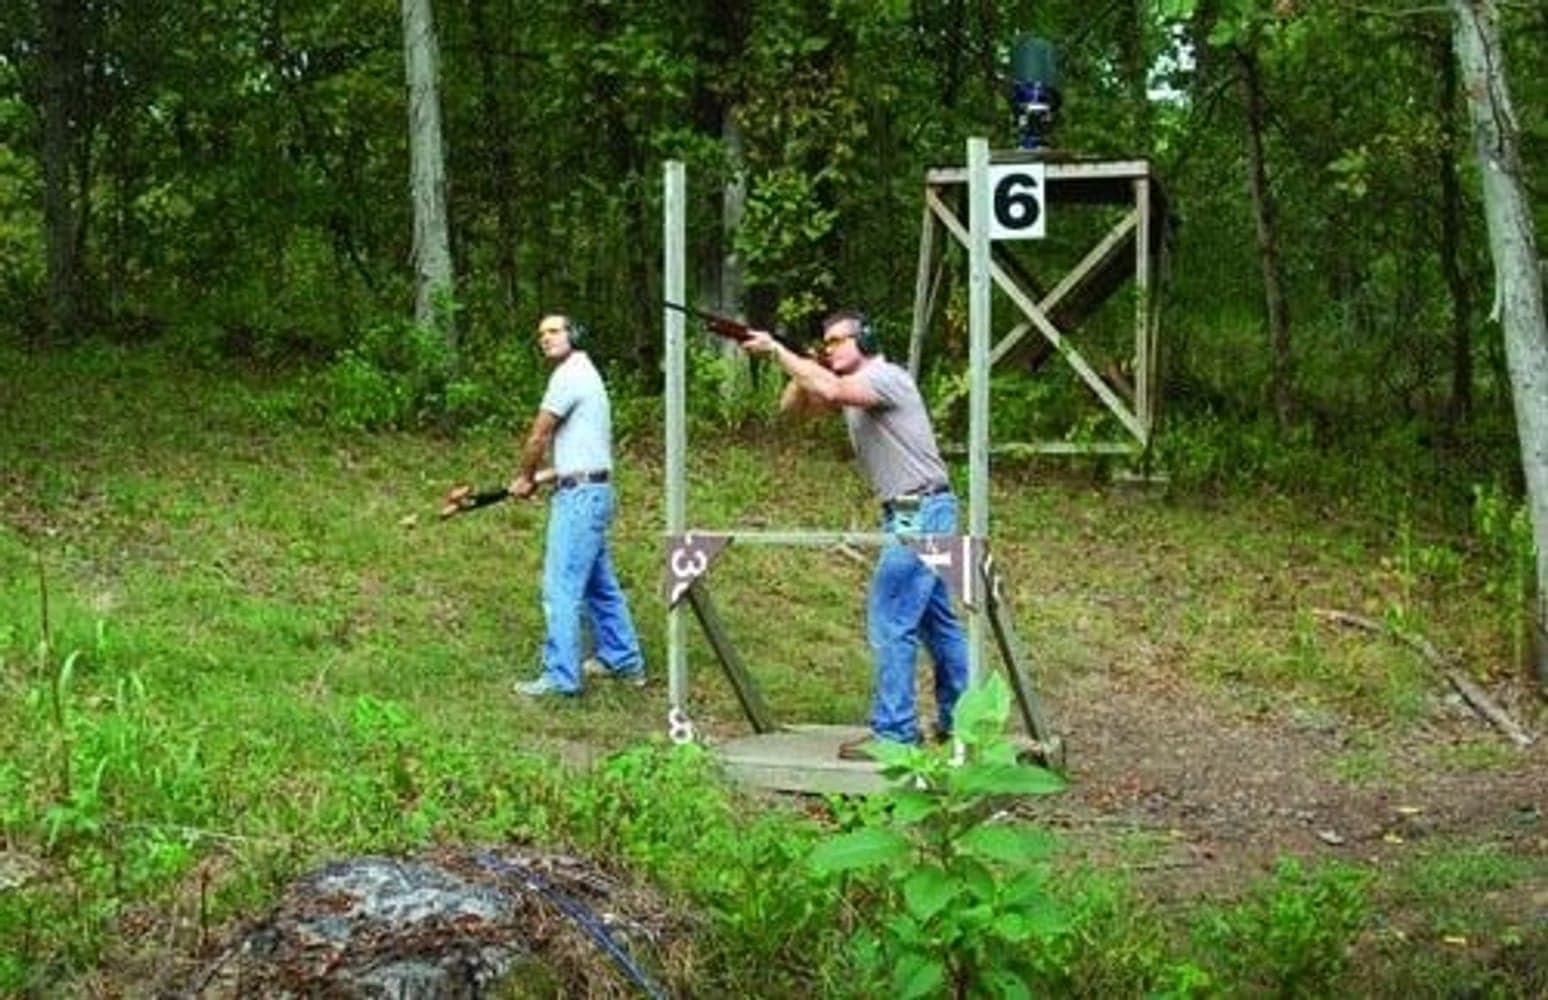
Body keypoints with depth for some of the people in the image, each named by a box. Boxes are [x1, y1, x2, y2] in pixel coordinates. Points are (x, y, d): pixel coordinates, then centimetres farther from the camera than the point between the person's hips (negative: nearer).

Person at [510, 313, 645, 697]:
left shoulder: (569, 375, -12)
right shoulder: (584, 372, 19)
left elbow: (538, 437, -8)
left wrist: (524, 478, 8)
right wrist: (537, 476, 16)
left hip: (580, 493, -11)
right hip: (592, 491, 11)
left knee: (561, 585, -10)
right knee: (599, 582, 18)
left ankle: (560, 676, -10)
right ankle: (623, 660, 26)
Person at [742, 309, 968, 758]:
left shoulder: (886, 377, -14)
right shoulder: (851, 384, 14)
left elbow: (831, 390, -32)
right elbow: (792, 406, 14)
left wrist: (777, 351, -26)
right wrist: (805, 371, -5)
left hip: (920, 514, -10)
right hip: (916, 516, 10)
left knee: (890, 623, -10)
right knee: (937, 621, 15)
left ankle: (894, 732, -7)